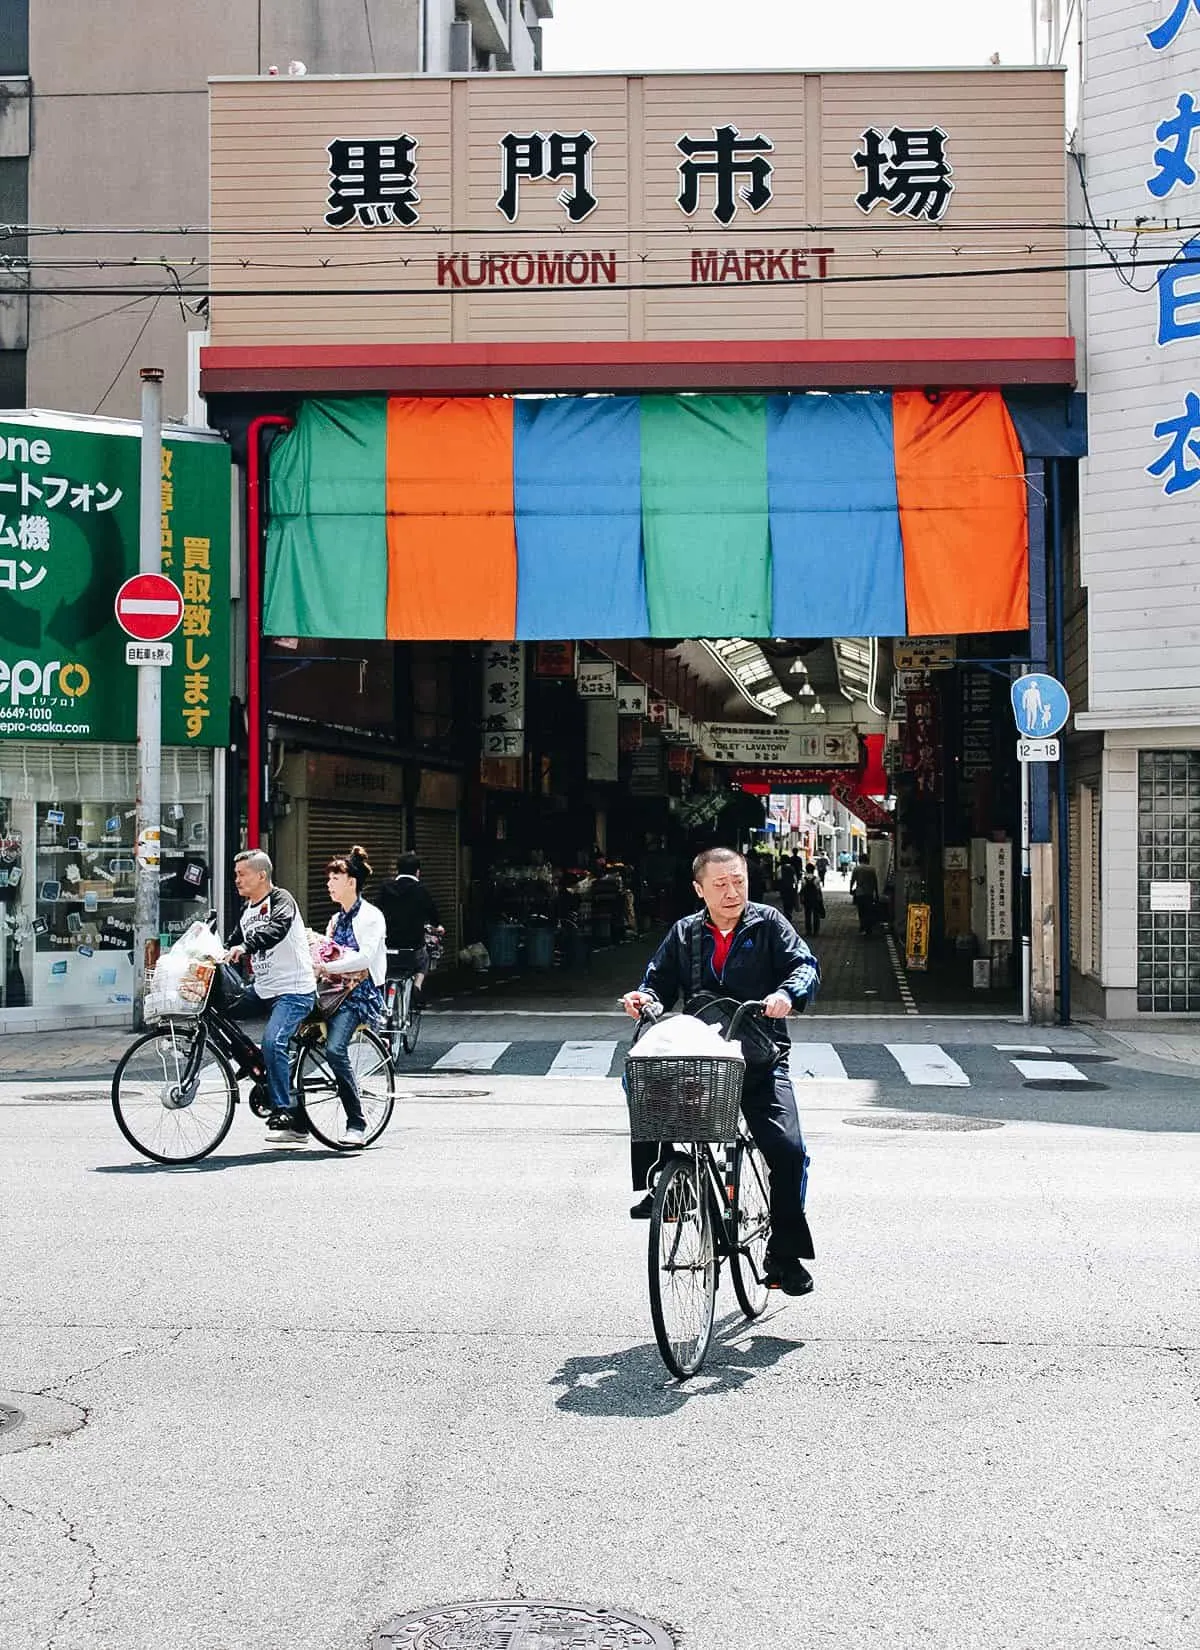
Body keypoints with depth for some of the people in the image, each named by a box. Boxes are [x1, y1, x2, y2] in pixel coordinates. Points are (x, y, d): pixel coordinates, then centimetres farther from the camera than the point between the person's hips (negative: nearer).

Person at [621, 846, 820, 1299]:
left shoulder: (768, 924, 4)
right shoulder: (685, 934, 12)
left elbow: (805, 964, -6)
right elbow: (660, 981, 12)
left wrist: (787, 993, -28)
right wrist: (644, 997, -12)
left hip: (760, 1061, -2)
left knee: (787, 1149, -16)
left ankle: (785, 1256, 2)